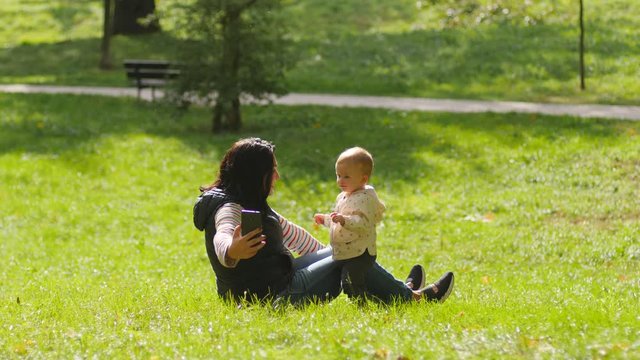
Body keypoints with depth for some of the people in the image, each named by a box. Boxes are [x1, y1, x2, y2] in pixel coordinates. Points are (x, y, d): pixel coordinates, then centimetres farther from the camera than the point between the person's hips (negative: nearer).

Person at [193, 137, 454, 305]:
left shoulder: (246, 203, 11)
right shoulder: (229, 209, -22)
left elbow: (287, 231, 21)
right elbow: (222, 239, -44)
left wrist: (326, 253, 29)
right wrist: (232, 251, -69)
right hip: (276, 295, -10)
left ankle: (398, 289, 38)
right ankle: (412, 297, 19)